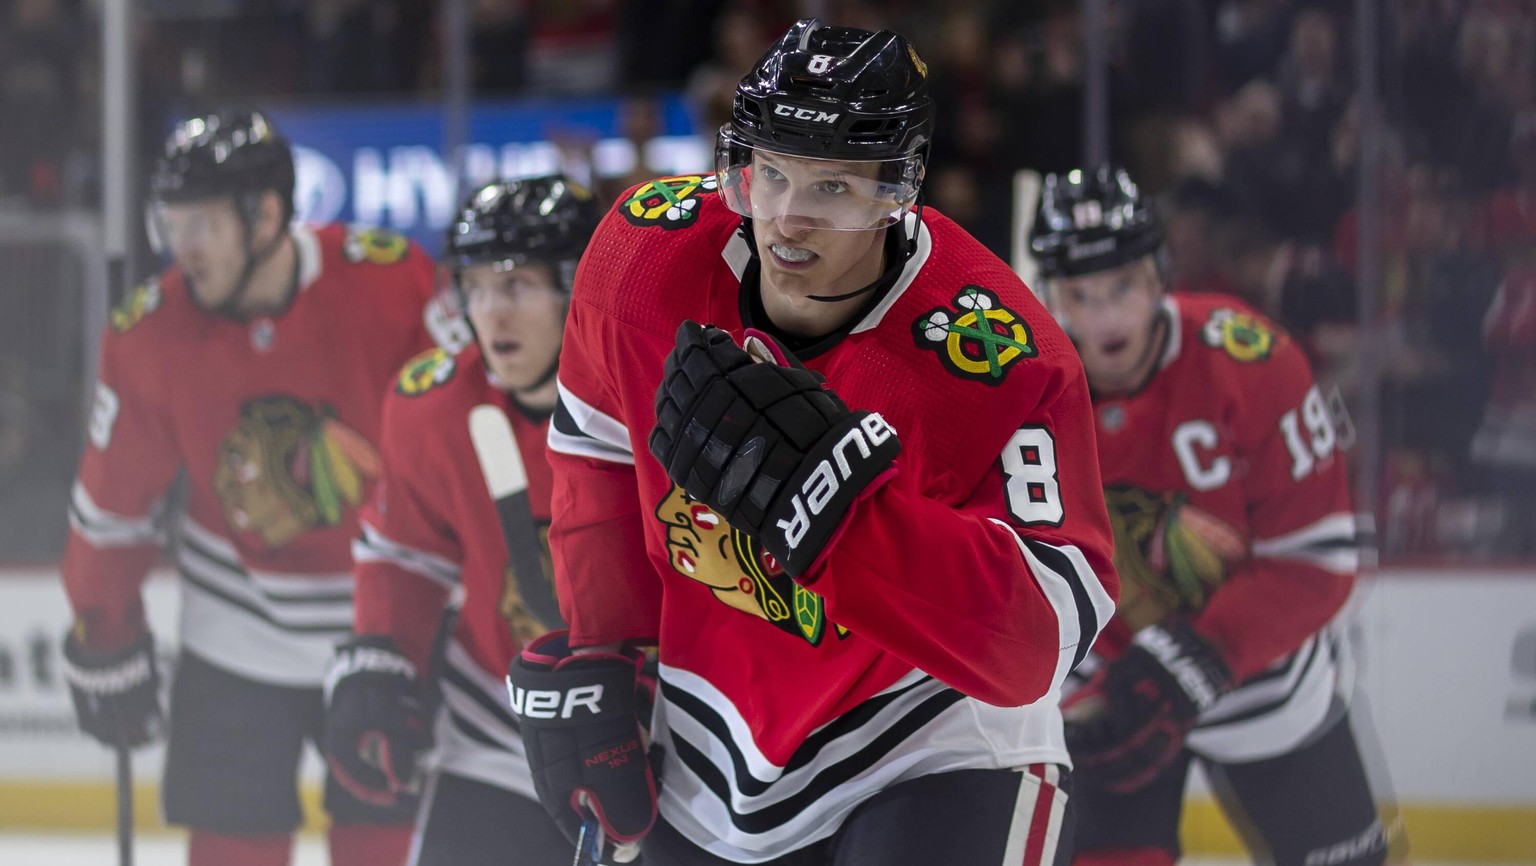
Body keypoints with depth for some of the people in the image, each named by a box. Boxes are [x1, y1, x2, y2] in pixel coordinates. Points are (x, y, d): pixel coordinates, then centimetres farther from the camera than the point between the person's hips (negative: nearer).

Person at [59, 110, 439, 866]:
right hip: (238, 630, 1)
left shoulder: (393, 284, -20)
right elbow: (114, 504, 0)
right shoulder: (149, 335, -13)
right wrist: (104, 644, 6)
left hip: (388, 625, -1)